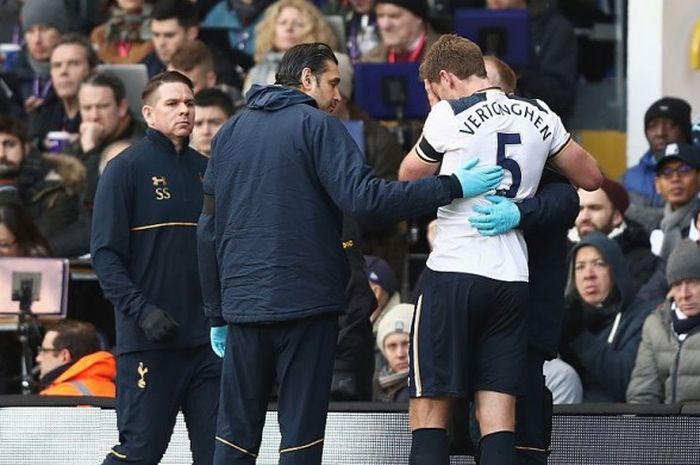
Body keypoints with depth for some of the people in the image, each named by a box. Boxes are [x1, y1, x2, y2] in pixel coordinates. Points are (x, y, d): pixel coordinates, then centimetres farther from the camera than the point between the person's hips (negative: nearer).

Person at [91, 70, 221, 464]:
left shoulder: (206, 170, 14)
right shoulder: (126, 169, -2)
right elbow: (105, 252, -8)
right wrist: (141, 310, -19)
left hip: (207, 338, 5)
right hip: (148, 340, -5)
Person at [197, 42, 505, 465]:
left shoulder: (229, 133, 14)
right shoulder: (318, 125, -3)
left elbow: (208, 230, 15)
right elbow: (363, 197, -18)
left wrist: (217, 313, 20)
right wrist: (453, 187, -16)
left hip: (242, 303, 5)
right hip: (306, 303, -5)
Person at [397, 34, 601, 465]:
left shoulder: (449, 115, -5)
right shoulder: (538, 115, 8)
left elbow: (409, 175, 10)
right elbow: (591, 176, 19)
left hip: (453, 273, -5)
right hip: (513, 279, 5)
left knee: (429, 414, 0)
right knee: (498, 421, 2)